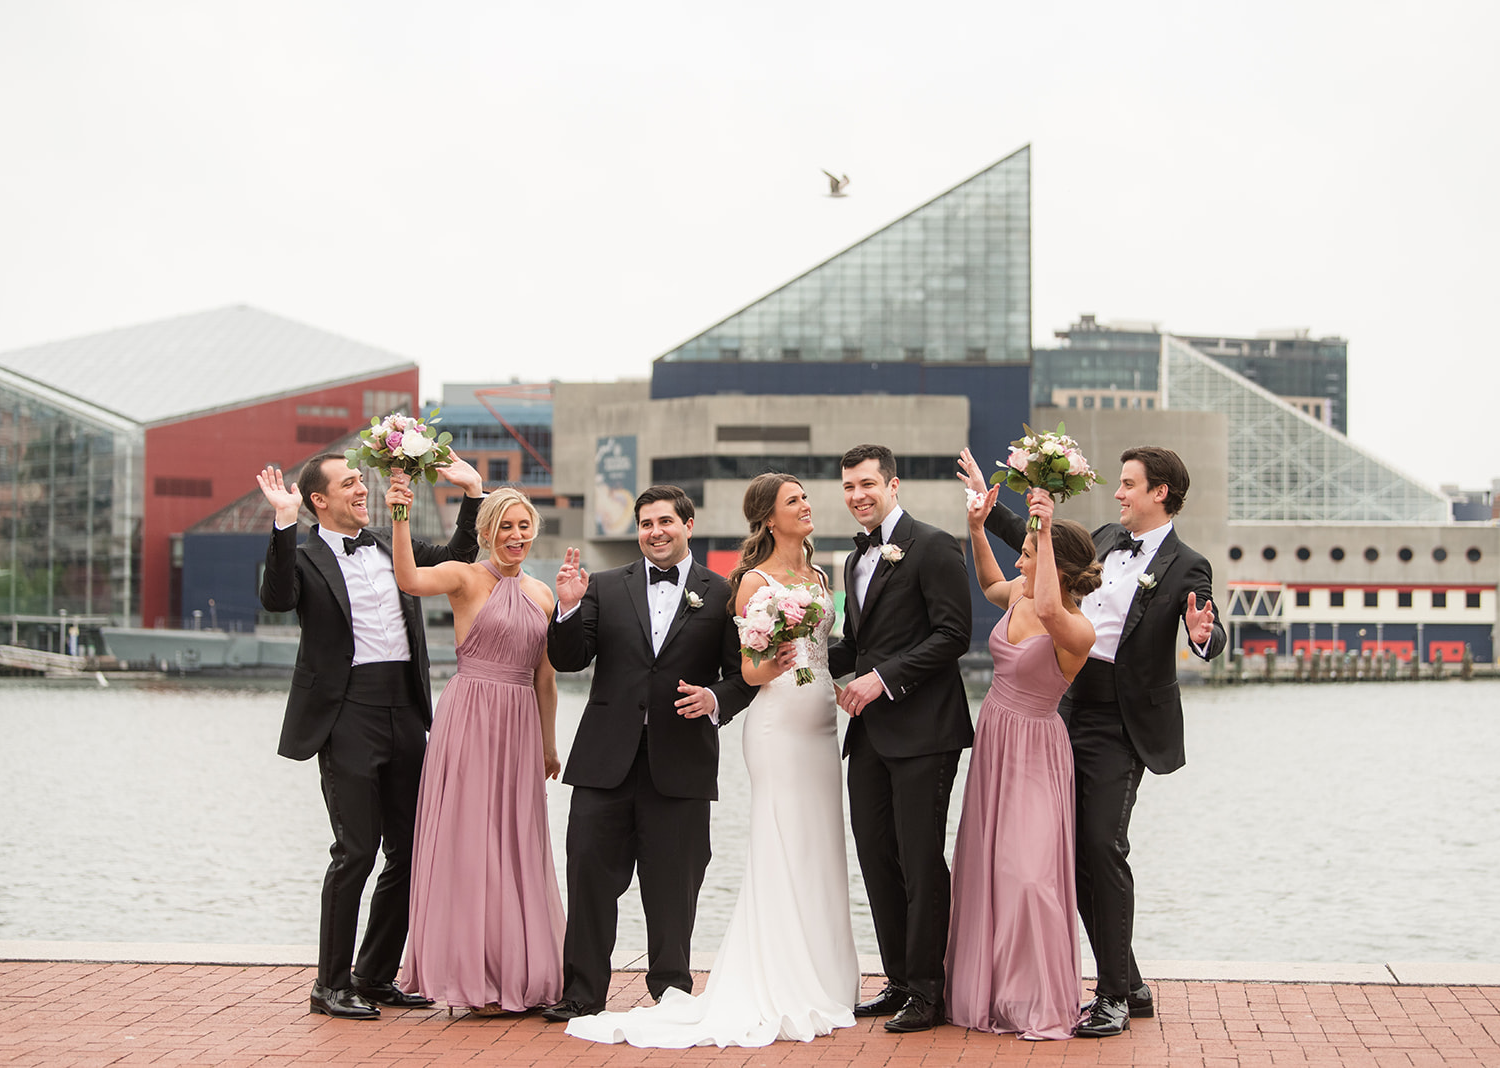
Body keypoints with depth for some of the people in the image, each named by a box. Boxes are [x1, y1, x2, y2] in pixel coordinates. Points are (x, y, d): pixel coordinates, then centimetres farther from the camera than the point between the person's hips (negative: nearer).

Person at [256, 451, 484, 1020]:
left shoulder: (393, 546, 17)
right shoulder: (305, 557, -1)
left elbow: (458, 556, 27)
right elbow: (277, 598, -20)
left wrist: (473, 493, 16)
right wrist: (284, 523, -26)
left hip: (405, 716, 6)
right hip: (348, 717, -6)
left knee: (409, 853, 9)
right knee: (355, 851, -7)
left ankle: (375, 976, 21)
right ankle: (331, 984, 4)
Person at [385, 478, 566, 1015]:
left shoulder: (541, 594, 14)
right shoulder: (466, 578, -3)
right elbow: (409, 579, -24)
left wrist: (548, 745, 22)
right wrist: (401, 519, -37)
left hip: (519, 728, 6)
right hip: (469, 719, -5)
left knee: (517, 845, 8)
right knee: (467, 842, -3)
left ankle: (518, 975, 16)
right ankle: (473, 977, 3)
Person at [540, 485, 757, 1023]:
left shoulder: (722, 595, 5)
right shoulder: (604, 588, 10)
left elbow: (743, 672, 4)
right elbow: (569, 660, 4)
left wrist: (715, 699, -15)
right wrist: (569, 608, -12)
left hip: (681, 762, -1)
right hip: (607, 757, 2)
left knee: (673, 883, 5)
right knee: (590, 873, 1)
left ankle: (672, 991, 17)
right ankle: (582, 992, 9)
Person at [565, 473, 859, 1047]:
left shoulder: (818, 578, 15)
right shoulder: (755, 581, -6)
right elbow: (749, 672, -9)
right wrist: (770, 665, -27)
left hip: (820, 724, 7)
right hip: (778, 725, -7)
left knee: (819, 852, 8)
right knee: (782, 854, -8)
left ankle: (820, 980, 13)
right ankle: (779, 992, -5)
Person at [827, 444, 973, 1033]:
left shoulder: (933, 546, -7)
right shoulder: (855, 559, 19)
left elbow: (953, 633, -14)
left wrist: (884, 678, -18)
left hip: (921, 732, -8)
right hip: (870, 734, 8)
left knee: (920, 863, -4)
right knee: (876, 859, 9)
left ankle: (926, 991, 4)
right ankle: (900, 982, 19)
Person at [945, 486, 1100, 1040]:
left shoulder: (1078, 631, -22)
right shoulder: (1020, 595, 0)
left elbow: (1048, 610, -47)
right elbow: (990, 583, 25)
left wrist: (1045, 530, -42)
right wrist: (977, 530, 9)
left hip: (1034, 750, -8)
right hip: (993, 742, 8)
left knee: (1028, 873, -12)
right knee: (984, 868, 12)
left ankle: (1041, 1004, 1)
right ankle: (990, 992, 24)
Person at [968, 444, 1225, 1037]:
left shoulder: (1185, 567, -8)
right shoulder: (1105, 540, 13)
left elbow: (1210, 637, -20)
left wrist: (1203, 635, -43)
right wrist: (987, 502, 27)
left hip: (1121, 726, -7)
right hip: (1072, 714, 7)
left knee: (1103, 847, -14)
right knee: (1073, 850, 7)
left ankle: (1115, 996, -5)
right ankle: (1128, 986, 17)